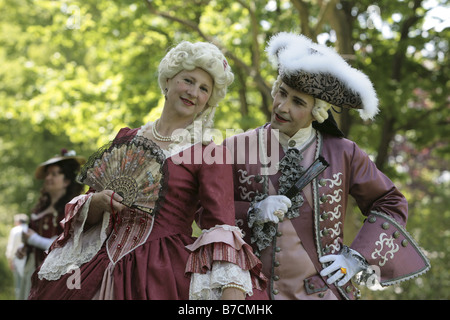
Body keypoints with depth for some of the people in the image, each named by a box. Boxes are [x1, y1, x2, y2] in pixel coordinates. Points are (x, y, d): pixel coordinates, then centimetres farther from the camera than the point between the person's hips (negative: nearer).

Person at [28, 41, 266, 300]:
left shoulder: (209, 153, -3)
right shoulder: (127, 139, 10)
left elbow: (222, 224, -16)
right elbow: (87, 214, 13)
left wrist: (233, 290, -31)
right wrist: (98, 202, -11)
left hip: (166, 275, -4)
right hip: (104, 270, 4)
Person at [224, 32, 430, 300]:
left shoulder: (343, 154, 1)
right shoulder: (237, 149, -1)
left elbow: (391, 204, 9)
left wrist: (358, 257, -1)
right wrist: (251, 214, -15)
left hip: (325, 289, 1)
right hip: (254, 291, 0)